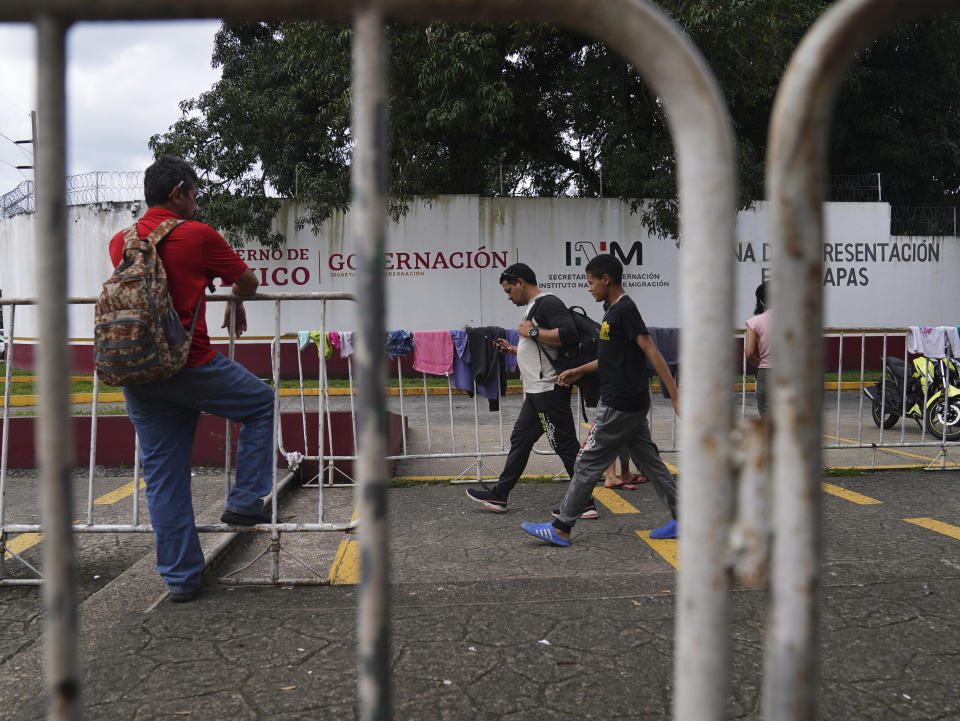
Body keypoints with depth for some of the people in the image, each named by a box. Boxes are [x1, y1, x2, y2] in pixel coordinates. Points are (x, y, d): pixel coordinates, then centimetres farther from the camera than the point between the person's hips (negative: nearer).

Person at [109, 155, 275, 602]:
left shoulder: (120, 241, 12)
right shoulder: (197, 235, -4)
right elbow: (247, 281, 7)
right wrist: (235, 303, 29)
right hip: (190, 365, -6)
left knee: (161, 474, 10)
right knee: (261, 402, 18)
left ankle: (179, 578, 18)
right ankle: (244, 502, 14)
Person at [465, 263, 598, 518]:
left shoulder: (547, 303, -12)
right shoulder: (532, 307, 20)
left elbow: (568, 334, -28)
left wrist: (532, 332, -19)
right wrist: (513, 349, 25)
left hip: (549, 390, -11)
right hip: (537, 392, 11)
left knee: (566, 445, -6)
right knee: (520, 439, 15)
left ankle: (586, 505, 2)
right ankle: (499, 496, 24)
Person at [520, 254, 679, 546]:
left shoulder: (624, 310, -16)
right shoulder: (615, 310, 14)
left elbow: (652, 352, -21)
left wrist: (676, 397, -23)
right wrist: (580, 370, 22)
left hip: (619, 405, -10)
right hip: (632, 403, 10)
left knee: (588, 464, -3)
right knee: (649, 461, 13)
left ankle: (560, 529, 5)